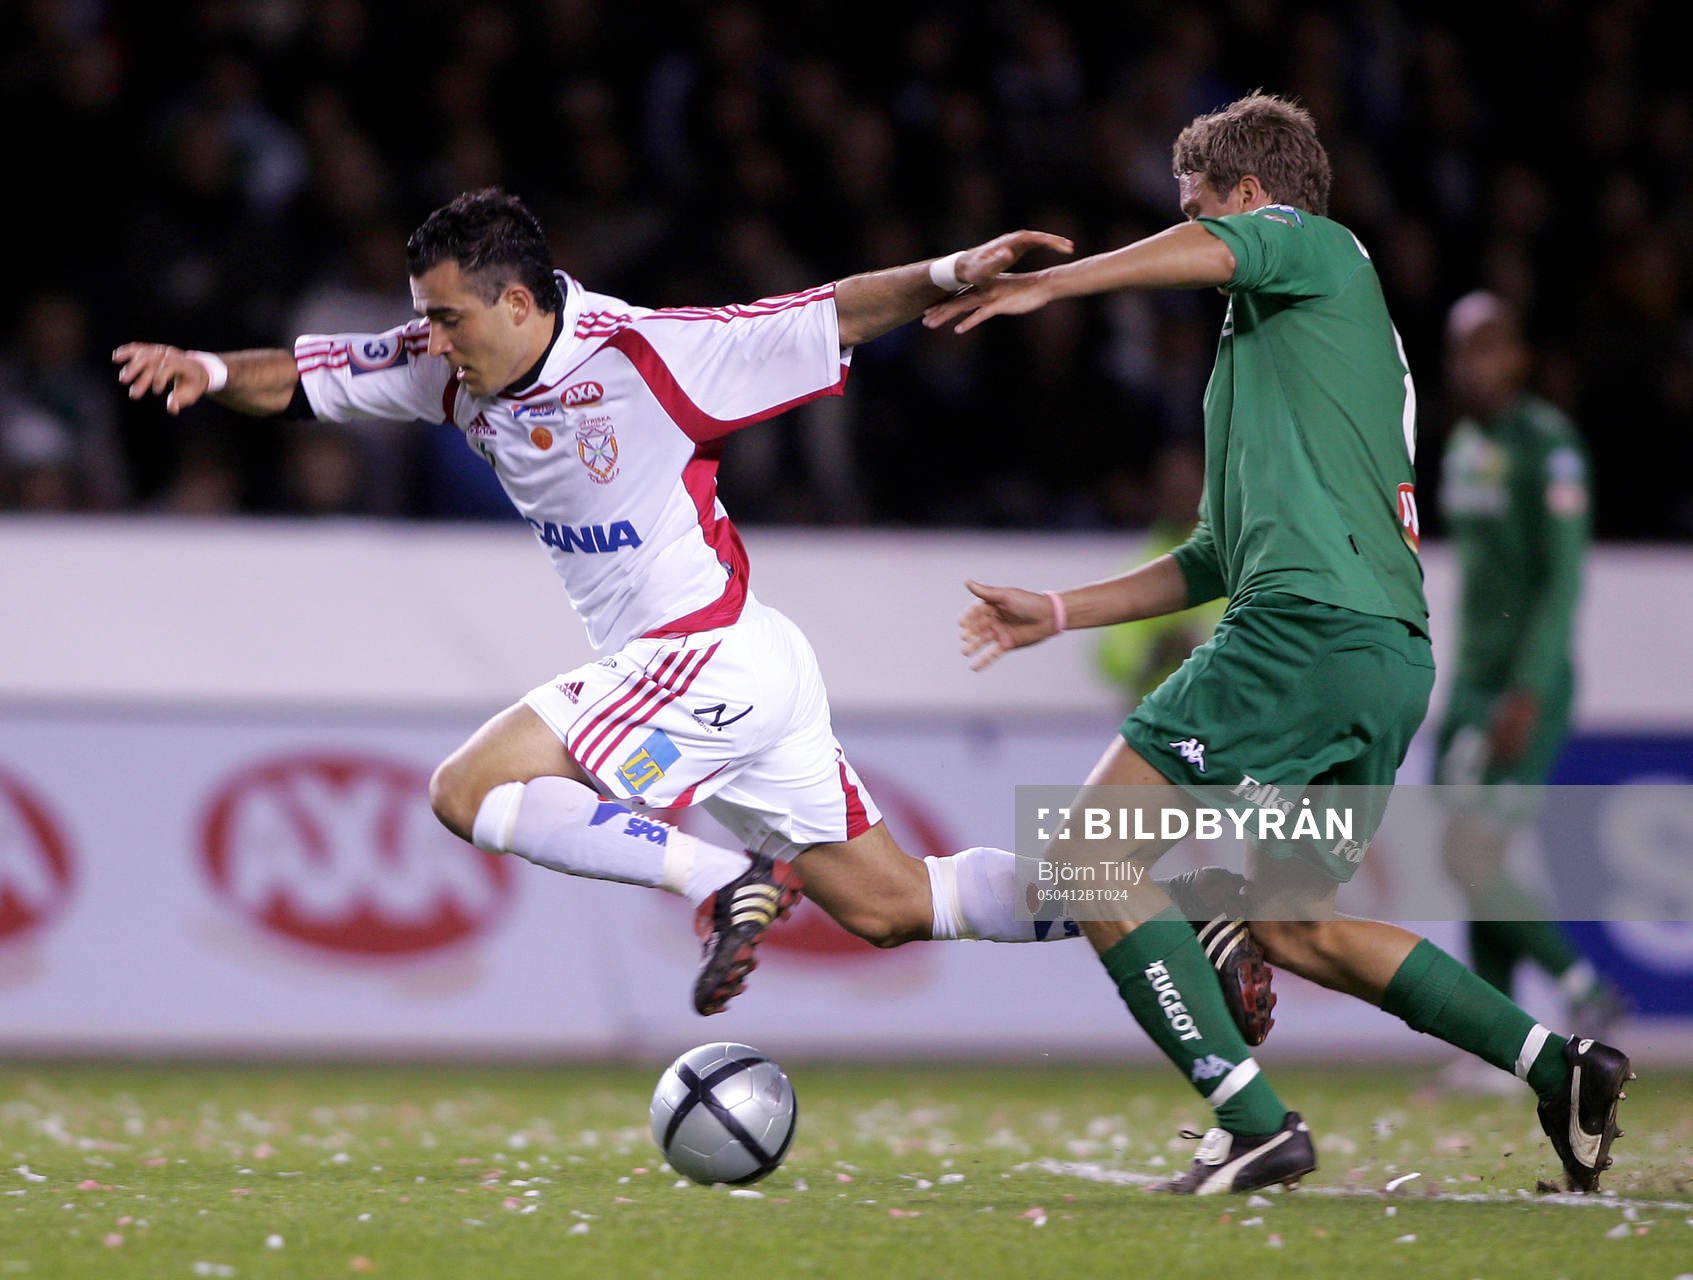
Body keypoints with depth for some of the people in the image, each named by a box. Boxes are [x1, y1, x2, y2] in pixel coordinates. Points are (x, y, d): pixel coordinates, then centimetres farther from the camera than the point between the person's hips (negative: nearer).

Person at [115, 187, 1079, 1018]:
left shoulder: (639, 354, -19)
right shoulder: (455, 366, 1)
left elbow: (831, 319, -18)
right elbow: (306, 380, 6)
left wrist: (948, 275, -31)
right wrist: (207, 373, -14)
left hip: (713, 660, -9)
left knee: (470, 790, -14)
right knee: (894, 910, 10)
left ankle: (729, 881, -15)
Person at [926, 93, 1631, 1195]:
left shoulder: (1318, 250, 6)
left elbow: (1217, 250, -21)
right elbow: (1217, 556, 34)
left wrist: (1045, 283, -19)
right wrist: (1059, 613, 33)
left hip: (1311, 622, -10)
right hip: (1393, 653, 10)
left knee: (1099, 848, -8)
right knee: (1292, 925, 20)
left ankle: (1254, 1124, -16)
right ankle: (1557, 1065, 11)